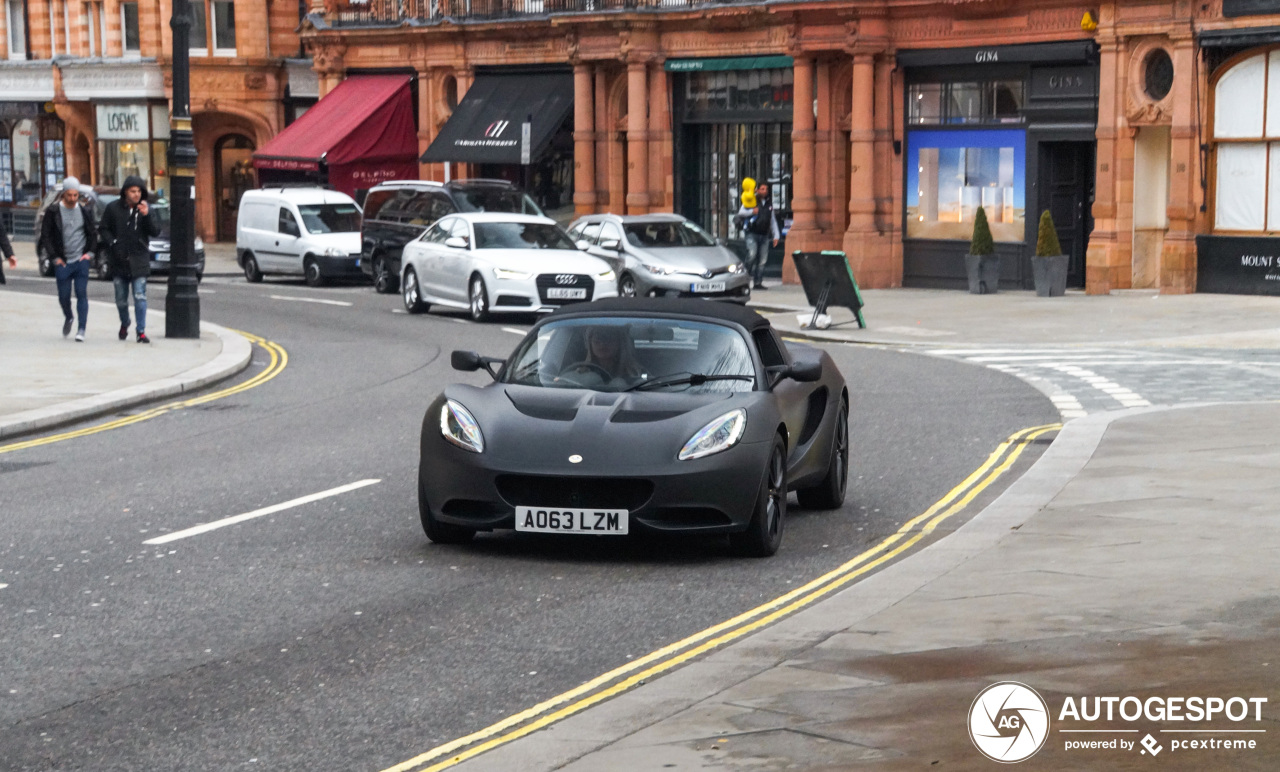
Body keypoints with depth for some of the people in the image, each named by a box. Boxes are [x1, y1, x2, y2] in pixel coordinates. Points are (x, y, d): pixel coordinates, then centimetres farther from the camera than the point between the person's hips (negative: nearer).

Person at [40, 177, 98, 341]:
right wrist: (55, 257, -4)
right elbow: (45, 236, 1)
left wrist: (90, 252, 3)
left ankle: (81, 330, -8)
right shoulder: (53, 212, -1)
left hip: (81, 260, 0)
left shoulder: (85, 211, 6)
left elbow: (93, 233, 15)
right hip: (62, 262, 0)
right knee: (63, 296, 6)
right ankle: (68, 318, 36)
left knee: (82, 294, -8)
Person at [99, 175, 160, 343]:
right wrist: (112, 244, -9)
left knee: (140, 296, -10)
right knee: (121, 298, 11)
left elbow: (155, 231, -3)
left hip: (139, 260, -1)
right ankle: (124, 324, 36)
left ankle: (141, 331, -7)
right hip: (119, 260, 1)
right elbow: (105, 229, 7)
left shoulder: (145, 208, 2)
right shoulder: (113, 208, 0)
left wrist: (146, 216, -18)